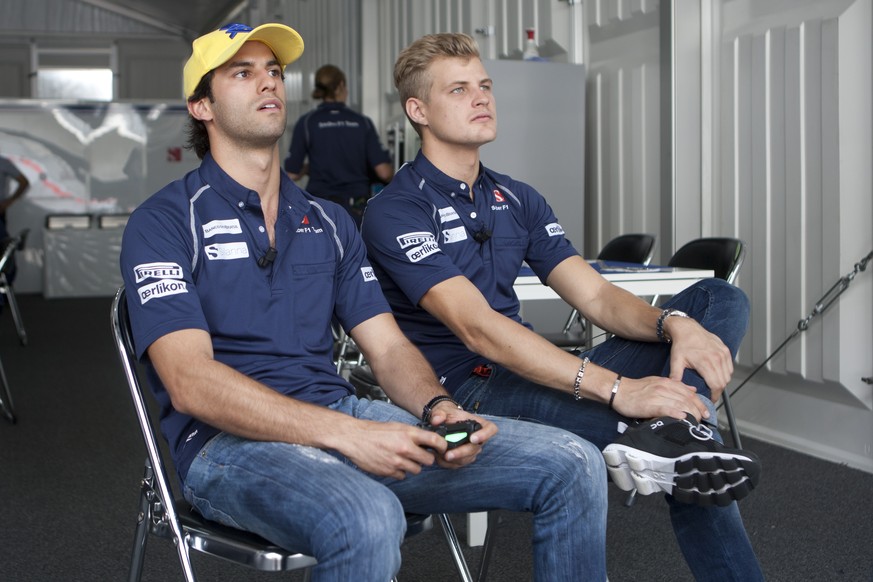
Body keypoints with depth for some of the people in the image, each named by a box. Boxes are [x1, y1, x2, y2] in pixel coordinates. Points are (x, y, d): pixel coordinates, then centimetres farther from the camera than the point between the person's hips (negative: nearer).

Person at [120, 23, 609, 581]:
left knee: (572, 464, -9)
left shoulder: (329, 221, 19)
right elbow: (190, 382, -14)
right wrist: (347, 434, -24)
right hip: (231, 441, -5)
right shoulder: (164, 221, -1)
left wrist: (439, 408, -11)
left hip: (343, 415, 6)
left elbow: (388, 347, 14)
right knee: (367, 521, -40)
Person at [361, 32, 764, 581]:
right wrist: (615, 388, -32)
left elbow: (596, 296, 6)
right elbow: (477, 327, -23)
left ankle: (671, 434, -33)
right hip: (465, 390, -8)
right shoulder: (395, 211, -10)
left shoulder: (518, 200, 15)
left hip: (534, 373, 8)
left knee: (721, 300, -11)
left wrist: (673, 323, -19)